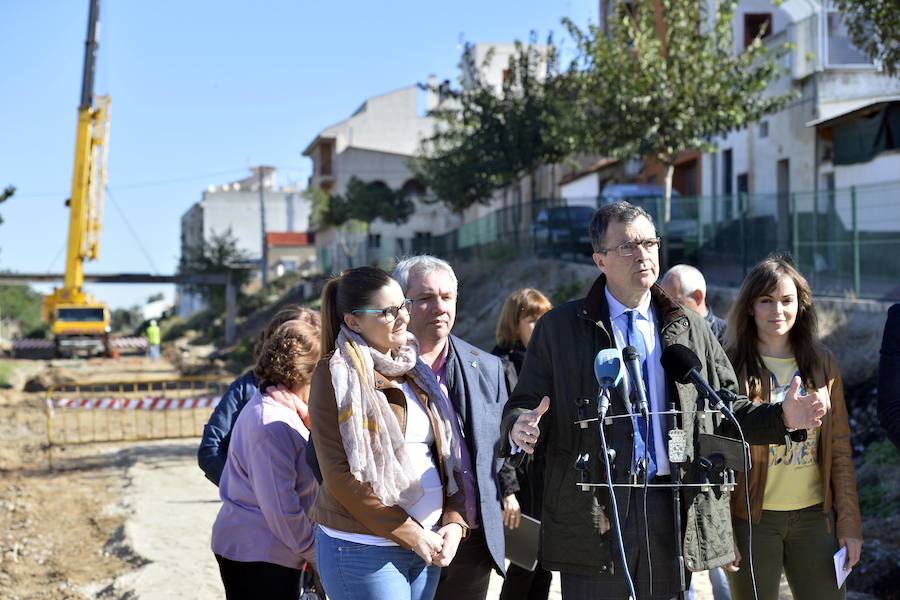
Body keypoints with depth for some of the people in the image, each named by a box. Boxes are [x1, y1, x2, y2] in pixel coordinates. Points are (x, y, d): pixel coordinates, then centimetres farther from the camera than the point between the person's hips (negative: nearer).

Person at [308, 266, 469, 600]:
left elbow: (447, 454, 14)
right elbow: (340, 474, -13)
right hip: (364, 550, -6)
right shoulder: (337, 375, -8)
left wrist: (454, 521, -2)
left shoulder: (414, 372, 12)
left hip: (426, 547, 6)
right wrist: (411, 535, -13)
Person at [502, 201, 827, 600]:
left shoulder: (691, 329, 13)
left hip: (675, 513, 3)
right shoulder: (559, 328, 5)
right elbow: (523, 407, 3)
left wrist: (782, 418, -2)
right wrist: (521, 429, -20)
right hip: (593, 513, -2)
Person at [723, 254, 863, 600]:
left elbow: (839, 449, 8)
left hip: (816, 516, 3)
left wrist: (850, 522, 4)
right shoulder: (731, 368, -3)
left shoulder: (822, 365, 7)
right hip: (752, 518, -3)